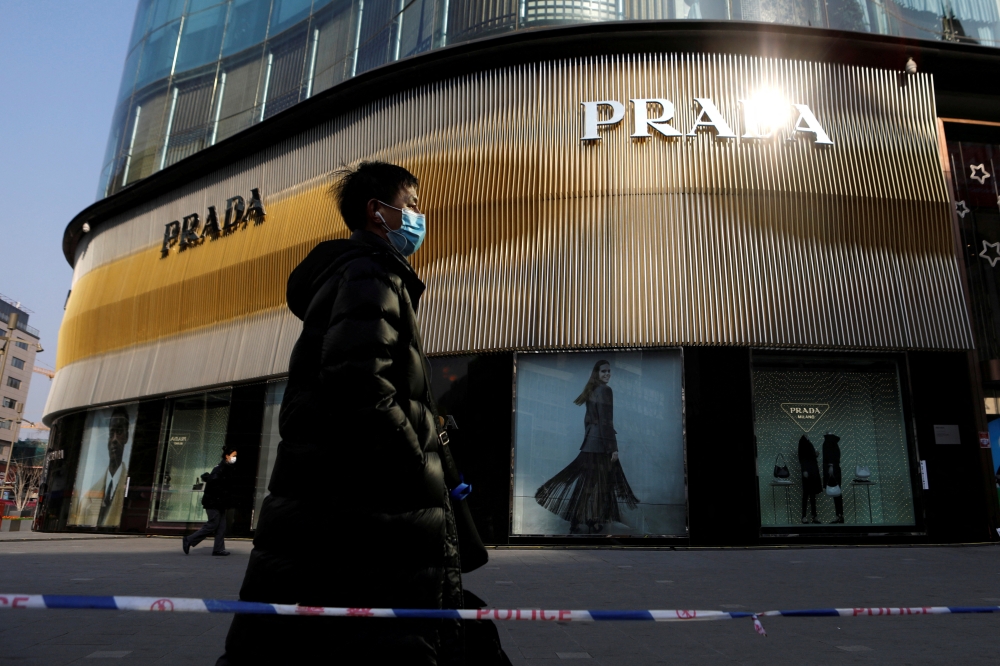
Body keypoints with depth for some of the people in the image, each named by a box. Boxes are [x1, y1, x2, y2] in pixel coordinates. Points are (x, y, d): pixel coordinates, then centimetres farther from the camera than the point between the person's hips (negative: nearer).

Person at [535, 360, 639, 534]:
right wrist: (613, 447, -17)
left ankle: (576, 524, 15)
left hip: (590, 441, 9)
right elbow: (606, 421, -18)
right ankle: (593, 525, 6)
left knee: (586, 482, 11)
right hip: (601, 442, -9)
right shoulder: (605, 390, -13)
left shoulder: (592, 390, 14)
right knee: (598, 483, -1)